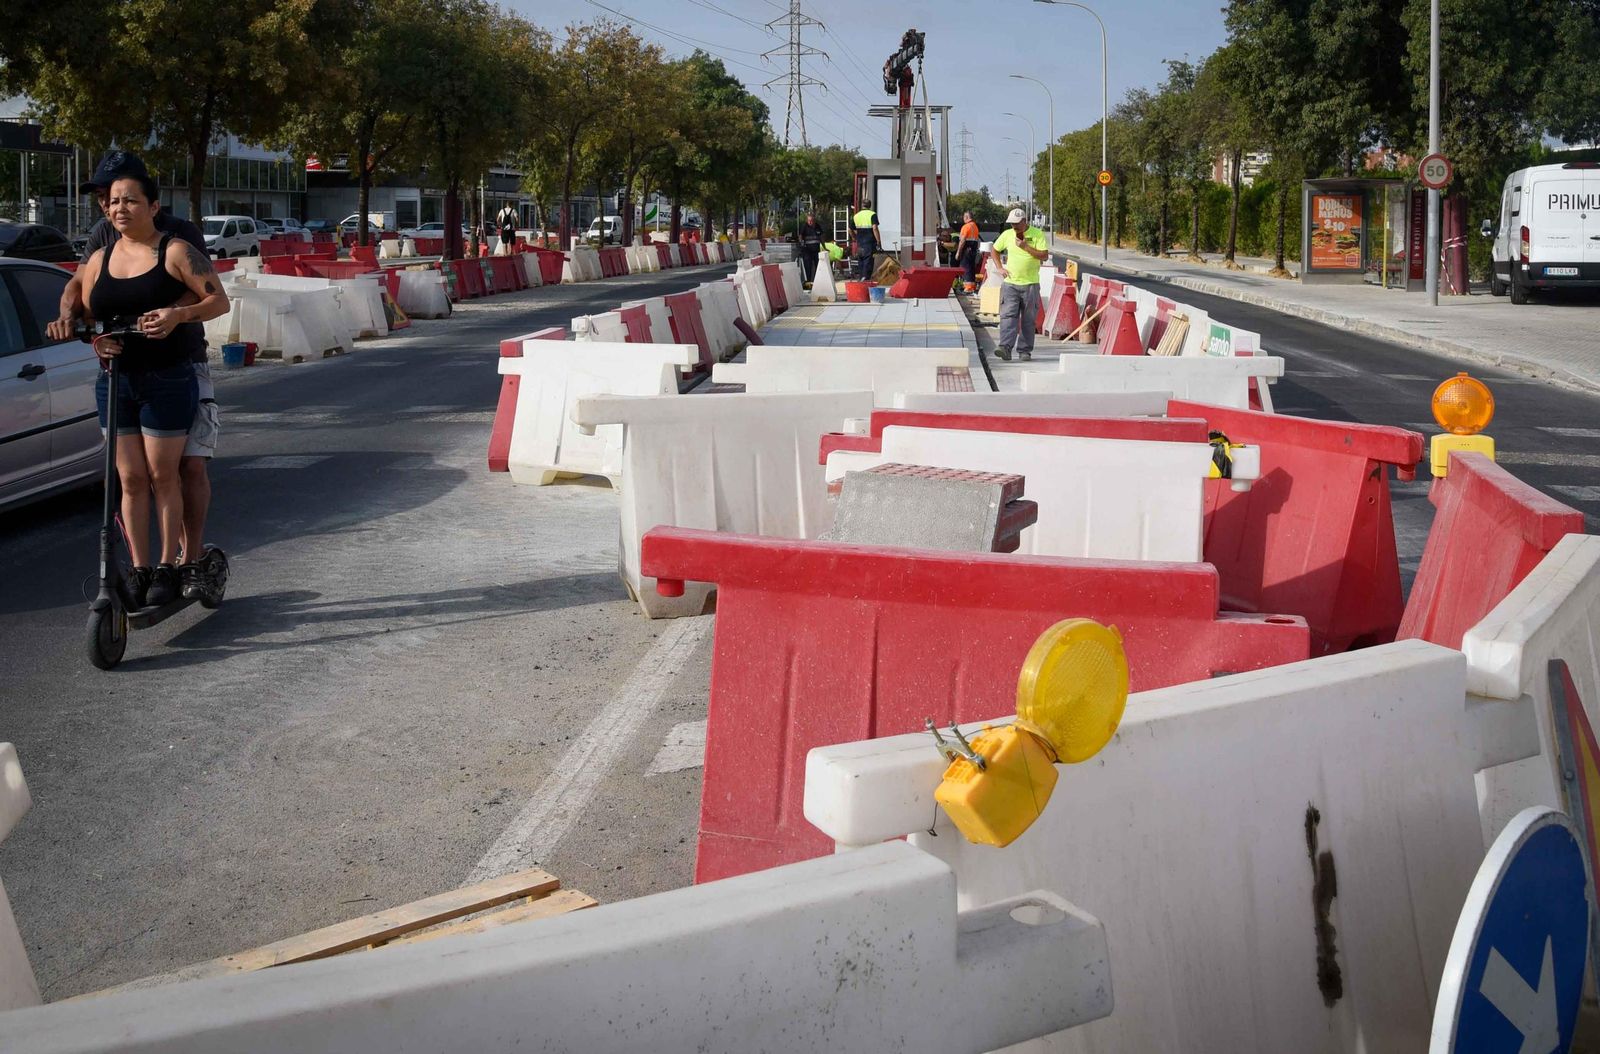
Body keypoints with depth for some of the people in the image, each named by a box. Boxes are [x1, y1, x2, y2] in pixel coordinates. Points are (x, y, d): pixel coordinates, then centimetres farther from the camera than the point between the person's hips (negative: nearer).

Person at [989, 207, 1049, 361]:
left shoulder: (1037, 234, -3)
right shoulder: (1007, 234, 7)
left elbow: (1044, 256, -11)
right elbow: (994, 251, 20)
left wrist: (1026, 247, -16)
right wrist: (999, 268, 7)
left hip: (1030, 284, -2)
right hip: (1010, 283, 2)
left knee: (1028, 319, 3)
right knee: (1008, 315, -12)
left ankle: (1024, 350, 11)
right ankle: (1005, 347, -21)